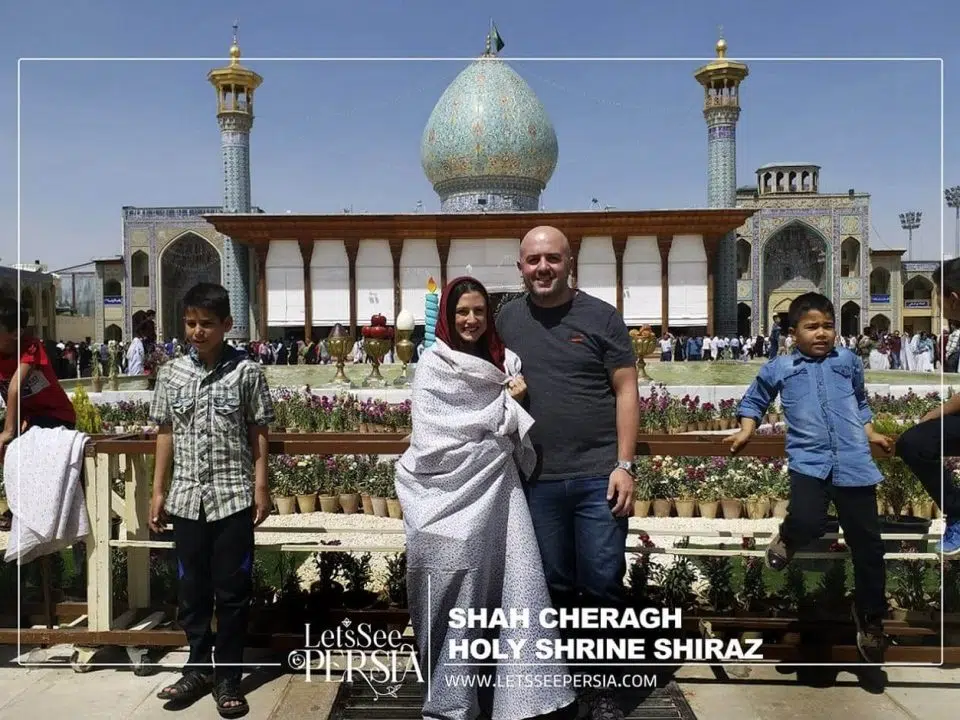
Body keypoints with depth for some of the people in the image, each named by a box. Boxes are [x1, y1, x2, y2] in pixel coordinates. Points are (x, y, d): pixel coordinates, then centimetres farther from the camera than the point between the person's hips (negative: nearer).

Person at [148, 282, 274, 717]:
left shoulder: (247, 371, -5)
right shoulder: (171, 373, 4)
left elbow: (258, 433, -1)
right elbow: (165, 434, 9)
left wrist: (261, 487, -5)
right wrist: (158, 491, 8)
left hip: (233, 497, -3)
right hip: (186, 498, 3)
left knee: (232, 589, 5)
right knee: (192, 588, 14)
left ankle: (228, 675, 20)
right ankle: (198, 667, 31)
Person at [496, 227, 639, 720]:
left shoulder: (601, 316, -1)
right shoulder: (507, 319, 7)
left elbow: (626, 392, -2)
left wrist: (623, 465, -8)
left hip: (598, 476, -2)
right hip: (538, 479, 2)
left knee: (602, 585, 6)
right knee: (554, 586, 14)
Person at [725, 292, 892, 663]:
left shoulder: (849, 361, 14)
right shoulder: (778, 368, 7)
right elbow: (754, 401, 19)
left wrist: (870, 433, 19)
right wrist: (745, 432, 6)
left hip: (854, 461, 2)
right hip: (808, 460, -2)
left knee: (867, 543, 7)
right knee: (807, 522, -27)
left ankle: (870, 617, 28)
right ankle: (787, 538, 13)